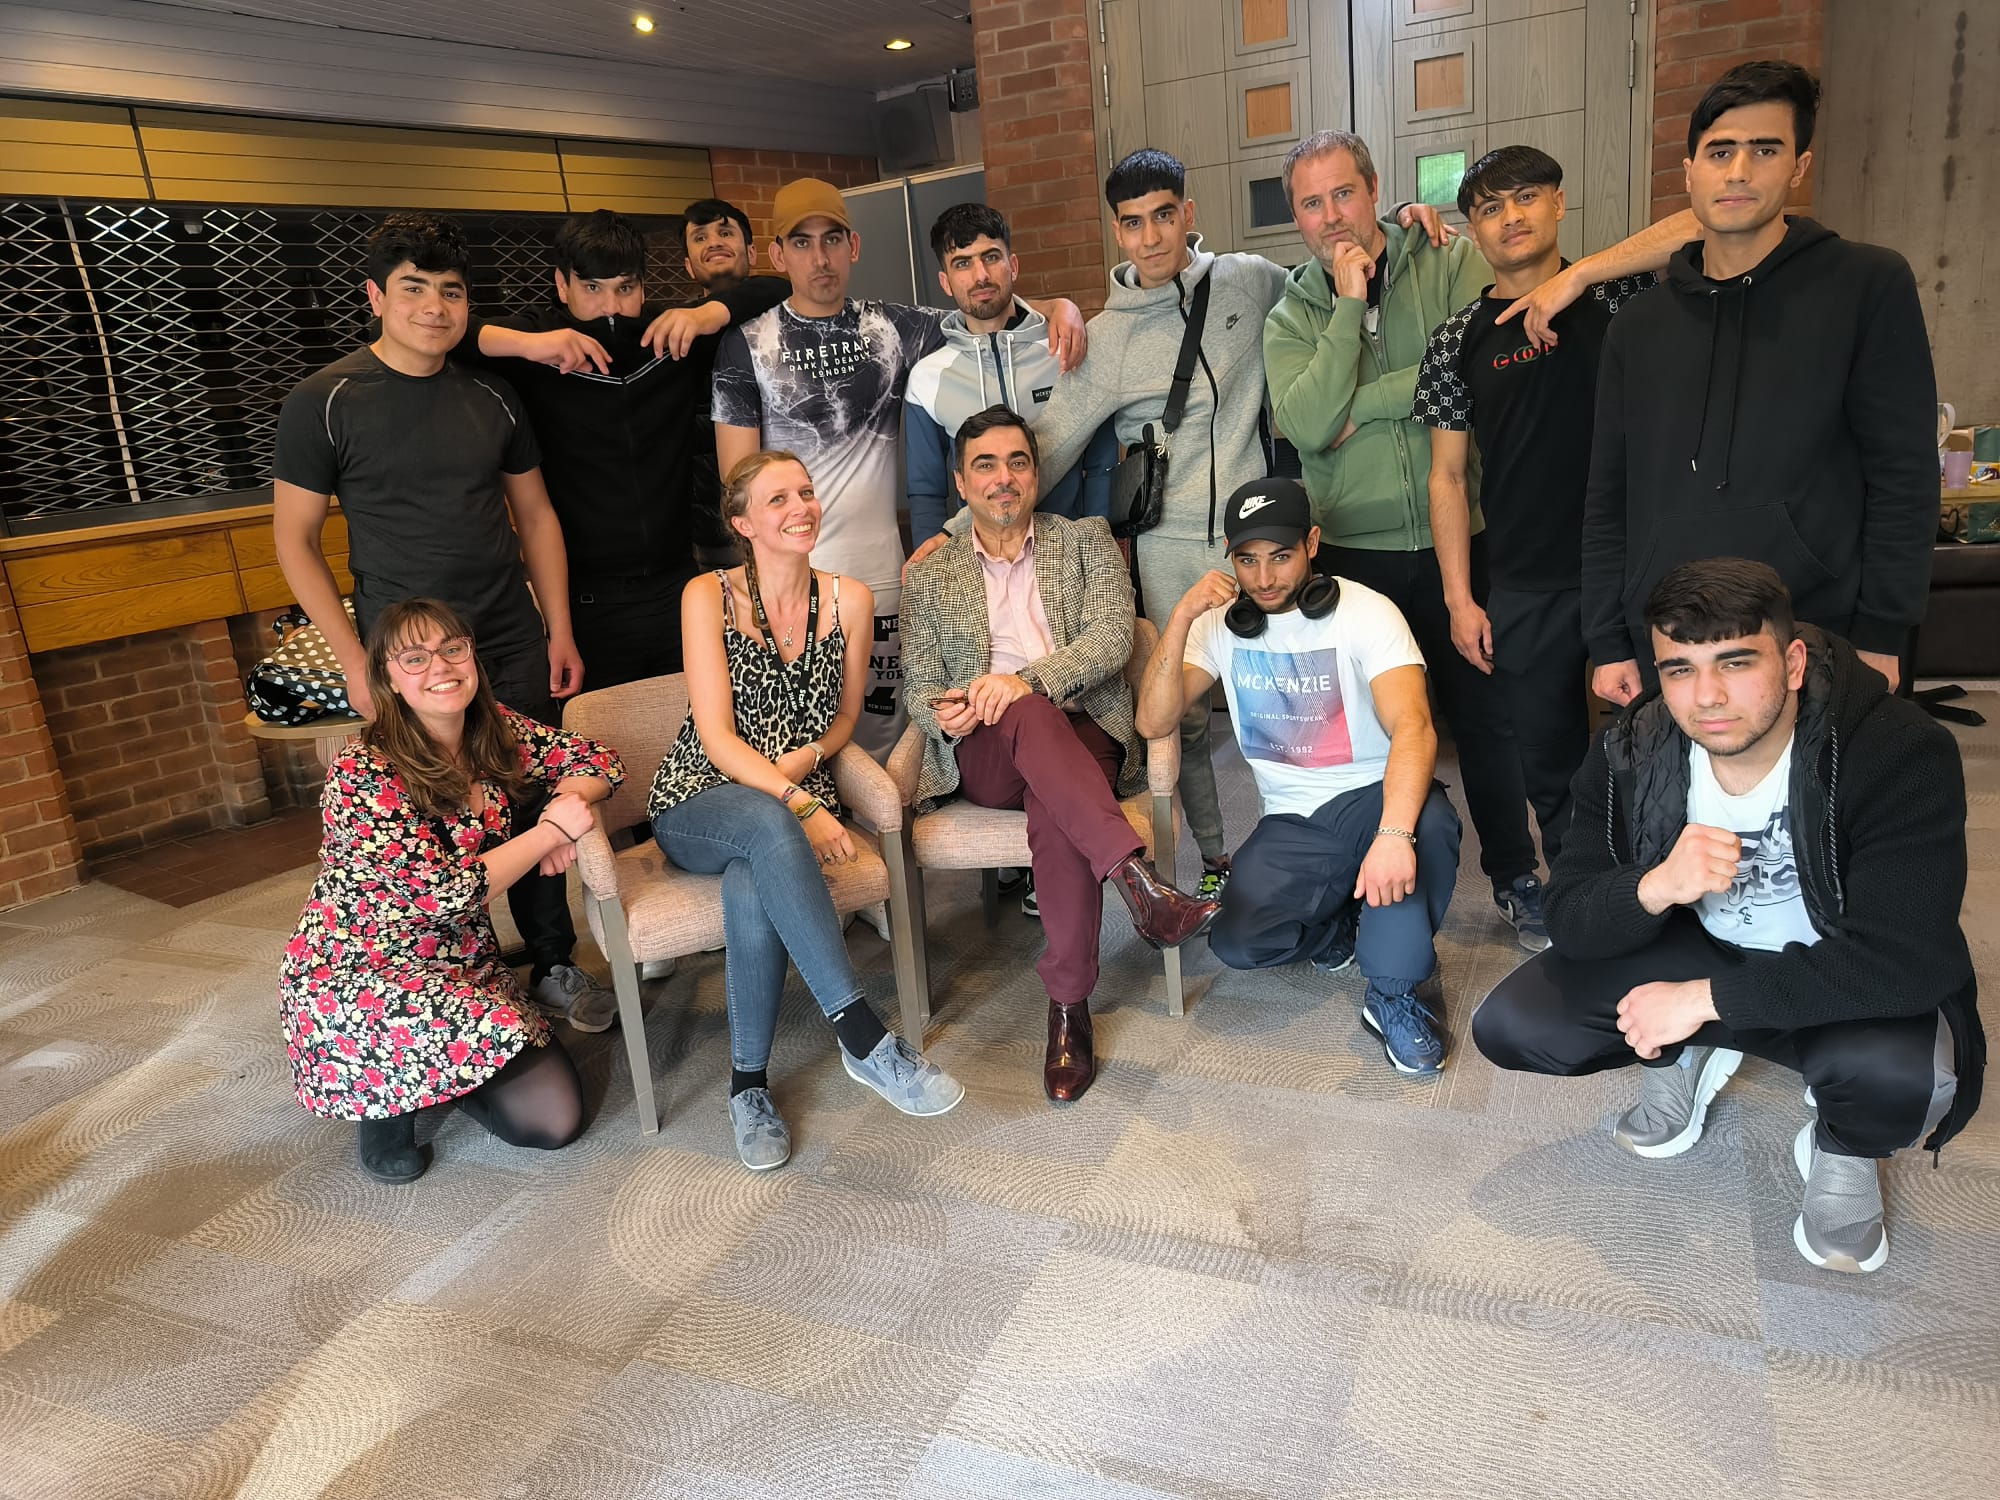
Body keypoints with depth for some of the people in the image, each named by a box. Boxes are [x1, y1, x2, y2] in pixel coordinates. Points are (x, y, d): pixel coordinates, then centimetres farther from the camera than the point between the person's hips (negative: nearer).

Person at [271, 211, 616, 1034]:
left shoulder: (491, 396, 6)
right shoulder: (324, 403, -5)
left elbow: (534, 514, 12)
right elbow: (294, 537, -2)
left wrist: (559, 630, 6)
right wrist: (354, 659, -9)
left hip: (514, 647, 3)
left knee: (537, 806, 7)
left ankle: (554, 967, 24)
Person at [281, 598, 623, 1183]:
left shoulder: (499, 733, -3)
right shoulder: (362, 773, -21)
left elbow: (600, 761, 4)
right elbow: (443, 892, -25)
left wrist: (566, 802, -17)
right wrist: (551, 830, -19)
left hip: (465, 964, 5)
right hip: (355, 974, -5)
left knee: (555, 1120, -9)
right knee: (481, 1034, -36)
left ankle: (429, 1071, 20)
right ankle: (384, 1094, 0)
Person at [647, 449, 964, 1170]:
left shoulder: (849, 599, 3)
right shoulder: (708, 596, -5)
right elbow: (716, 736, -12)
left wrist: (808, 755, -7)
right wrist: (800, 807, -24)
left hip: (799, 800, 2)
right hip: (699, 803, -1)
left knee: (750, 889, -35)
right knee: (769, 827, -39)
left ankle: (748, 1085, -17)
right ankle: (864, 1036, -39)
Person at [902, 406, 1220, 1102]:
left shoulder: (1086, 540, 16)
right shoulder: (930, 578, 19)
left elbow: (1112, 637, -1)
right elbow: (918, 686, 14)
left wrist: (1028, 679, -18)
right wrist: (945, 712, -12)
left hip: (1081, 733, 0)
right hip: (981, 756, 0)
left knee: (1056, 817, -36)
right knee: (1027, 715, -38)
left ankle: (1069, 1007, -29)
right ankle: (1138, 878, -50)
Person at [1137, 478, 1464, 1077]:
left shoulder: (1364, 611, -13)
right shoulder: (1221, 623, 1)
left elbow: (1413, 727, -29)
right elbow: (1154, 721, -10)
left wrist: (1394, 834, -46)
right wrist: (1182, 615, -21)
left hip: (1373, 798, -3)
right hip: (1291, 822, 3)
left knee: (1430, 822, -38)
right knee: (1235, 942, -24)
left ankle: (1396, 993, -15)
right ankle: (1338, 930, 11)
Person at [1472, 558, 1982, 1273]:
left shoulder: (1902, 752, -26)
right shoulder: (1631, 754, -15)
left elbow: (1906, 962, -30)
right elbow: (1569, 919, -15)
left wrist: (1705, 998, -29)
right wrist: (1655, 888, -38)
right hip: (1693, 946, 3)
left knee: (1900, 1075, -38)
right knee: (1509, 1026, -16)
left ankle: (1843, 1146, 2)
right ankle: (1689, 1057, 15)